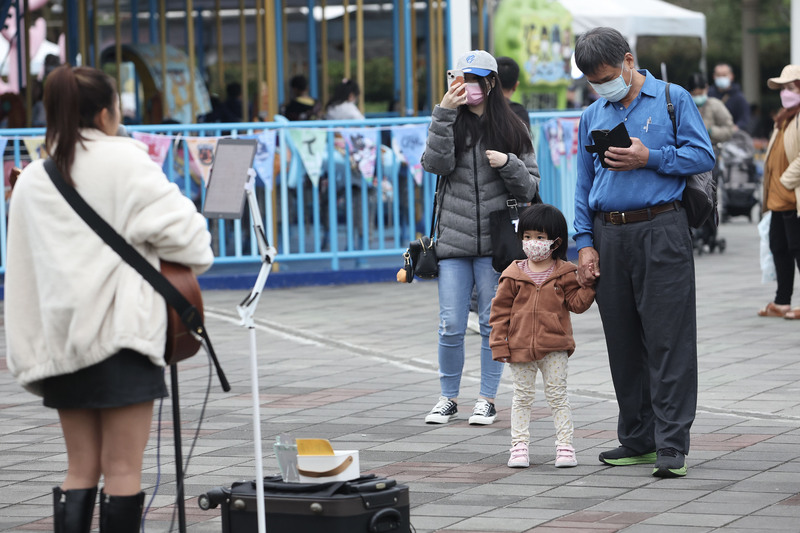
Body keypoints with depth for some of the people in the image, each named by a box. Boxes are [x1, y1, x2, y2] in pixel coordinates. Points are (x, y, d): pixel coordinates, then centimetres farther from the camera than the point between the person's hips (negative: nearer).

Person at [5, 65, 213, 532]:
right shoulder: (124, 161, -5)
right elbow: (177, 225, -13)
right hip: (120, 334, -6)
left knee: (81, 469, 11)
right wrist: (197, 256, 10)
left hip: (60, 338, 6)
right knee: (124, 470, -2)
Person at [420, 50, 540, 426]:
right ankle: (448, 397, 14)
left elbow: (530, 188, 5)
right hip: (454, 240, 0)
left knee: (493, 325, 4)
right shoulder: (450, 125, 8)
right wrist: (444, 113, -16)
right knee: (451, 327, -1)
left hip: (496, 242, 0)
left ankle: (487, 399, 14)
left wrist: (509, 164, -13)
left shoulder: (511, 130, 6)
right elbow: (435, 163, -11)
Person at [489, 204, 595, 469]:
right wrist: (500, 345, -3)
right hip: (520, 347, 1)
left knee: (558, 396, 4)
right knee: (522, 397, 7)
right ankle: (519, 446, 11)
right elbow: (500, 311, 2)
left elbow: (576, 303, -1)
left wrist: (589, 284, -17)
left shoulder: (564, 273, 1)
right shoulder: (513, 275, 0)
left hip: (554, 348, -1)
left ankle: (565, 445, 8)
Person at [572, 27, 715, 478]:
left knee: (668, 340, -8)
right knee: (623, 343, 8)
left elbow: (704, 156, -2)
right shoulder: (592, 117, 17)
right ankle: (638, 440, 17)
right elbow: (584, 186, 18)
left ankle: (672, 445, -10)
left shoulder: (673, 100, 4)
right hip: (610, 235, 5)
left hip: (661, 232, -5)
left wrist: (650, 158, -12)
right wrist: (585, 243, 7)